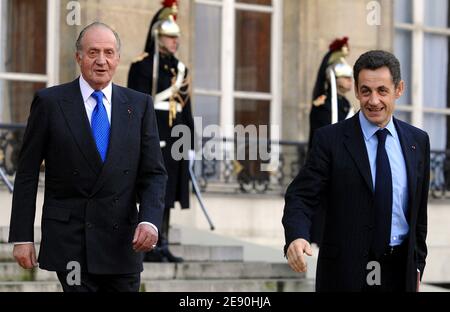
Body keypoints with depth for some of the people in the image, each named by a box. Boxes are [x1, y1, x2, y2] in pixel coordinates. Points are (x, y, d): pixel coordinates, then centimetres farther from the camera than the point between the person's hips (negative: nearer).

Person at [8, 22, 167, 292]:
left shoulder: (139, 105, 6)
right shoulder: (50, 102, 0)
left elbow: (154, 173, 4)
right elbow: (27, 173, 1)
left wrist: (150, 220, -14)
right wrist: (22, 237, -3)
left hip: (123, 240, 3)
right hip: (70, 239, -3)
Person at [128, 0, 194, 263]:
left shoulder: (180, 68, 16)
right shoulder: (143, 66, -5)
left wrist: (190, 145, 14)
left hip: (175, 142, 7)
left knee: (167, 196, 8)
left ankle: (163, 246, 12)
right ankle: (149, 248, -2)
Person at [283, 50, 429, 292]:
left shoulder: (418, 141, 7)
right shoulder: (330, 139, -6)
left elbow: (419, 212, 13)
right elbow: (301, 197, -11)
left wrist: (417, 266, 12)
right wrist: (296, 237, -29)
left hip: (400, 272, 3)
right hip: (345, 272, -3)